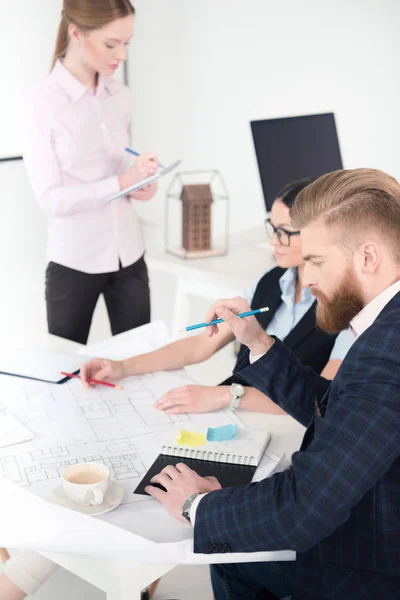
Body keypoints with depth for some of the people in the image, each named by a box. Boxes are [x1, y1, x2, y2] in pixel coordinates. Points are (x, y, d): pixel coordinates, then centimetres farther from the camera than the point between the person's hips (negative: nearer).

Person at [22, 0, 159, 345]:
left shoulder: (122, 97, 5)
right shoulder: (41, 102, -12)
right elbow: (50, 198, -14)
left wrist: (139, 183, -5)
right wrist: (121, 183, -22)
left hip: (129, 255, 5)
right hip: (74, 261, -4)